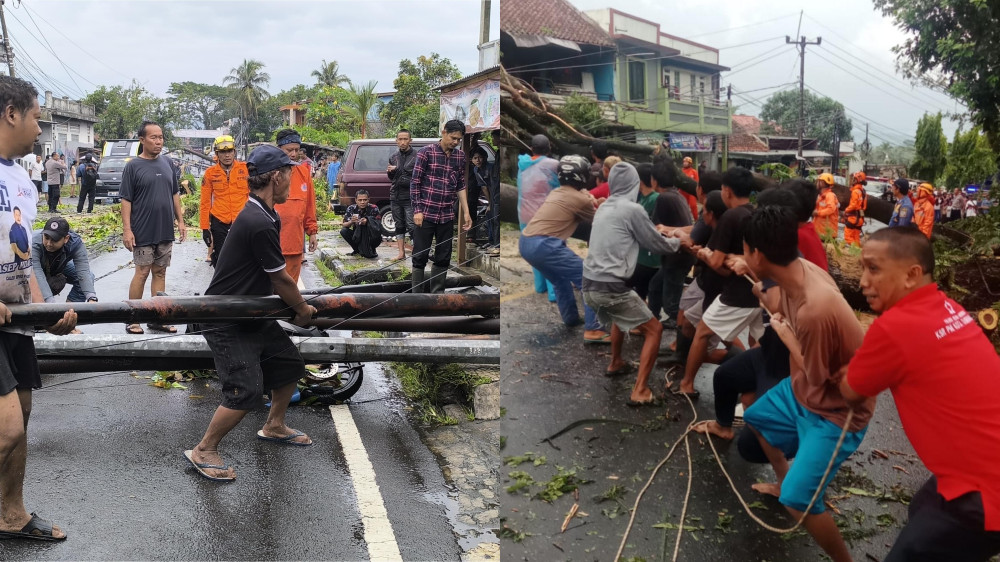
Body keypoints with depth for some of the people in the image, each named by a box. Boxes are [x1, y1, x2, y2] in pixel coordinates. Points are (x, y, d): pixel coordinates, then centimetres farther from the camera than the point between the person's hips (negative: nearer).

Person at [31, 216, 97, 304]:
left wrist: (92, 299, -57)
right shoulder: (34, 245, -39)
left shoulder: (75, 243, -33)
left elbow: (83, 272, -42)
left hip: (59, 269, 2)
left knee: (89, 277, -21)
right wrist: (50, 302, -60)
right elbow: (38, 276, -48)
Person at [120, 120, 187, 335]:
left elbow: (174, 194, 15)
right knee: (142, 273, -1)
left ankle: (157, 318, 18)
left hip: (165, 231, 5)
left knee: (160, 273, 10)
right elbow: (126, 200, -8)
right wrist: (127, 230, -14)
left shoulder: (167, 163, 8)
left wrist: (180, 220, 11)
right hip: (143, 234, -5)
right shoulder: (133, 166, -6)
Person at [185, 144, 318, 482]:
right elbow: (281, 280, -18)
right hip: (227, 323, -10)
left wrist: (296, 303, 19)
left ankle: (274, 427, 36)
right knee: (247, 390, -14)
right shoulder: (260, 224, -28)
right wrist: (303, 310, -2)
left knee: (290, 364, 15)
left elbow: (273, 275, 16)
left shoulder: (265, 215, 6)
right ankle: (203, 452, 6)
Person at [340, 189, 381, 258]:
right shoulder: (351, 209, -9)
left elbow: (377, 225, -16)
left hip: (371, 239, -2)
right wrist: (351, 222, -37)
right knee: (343, 231, -22)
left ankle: (371, 250, -4)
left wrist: (367, 221, -37)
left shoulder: (373, 208, -14)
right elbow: (344, 226, -14)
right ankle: (357, 250, 0)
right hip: (357, 237, 2)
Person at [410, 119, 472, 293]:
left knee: (443, 258, 8)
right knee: (420, 256, 0)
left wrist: (466, 212, 9)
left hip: (447, 215, 4)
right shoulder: (426, 152, -6)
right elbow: (415, 182, -5)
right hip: (426, 214, -4)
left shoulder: (460, 156, 8)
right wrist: (417, 210, -10)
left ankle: (437, 293, 19)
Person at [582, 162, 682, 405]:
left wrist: (654, 230, 39)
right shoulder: (633, 209, -9)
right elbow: (657, 244, 2)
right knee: (654, 329, 5)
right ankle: (639, 392, -2)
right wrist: (678, 241, 22)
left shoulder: (603, 208, 14)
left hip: (589, 285, 8)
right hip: (611, 287, -8)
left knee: (620, 317, 37)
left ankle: (615, 364, 46)